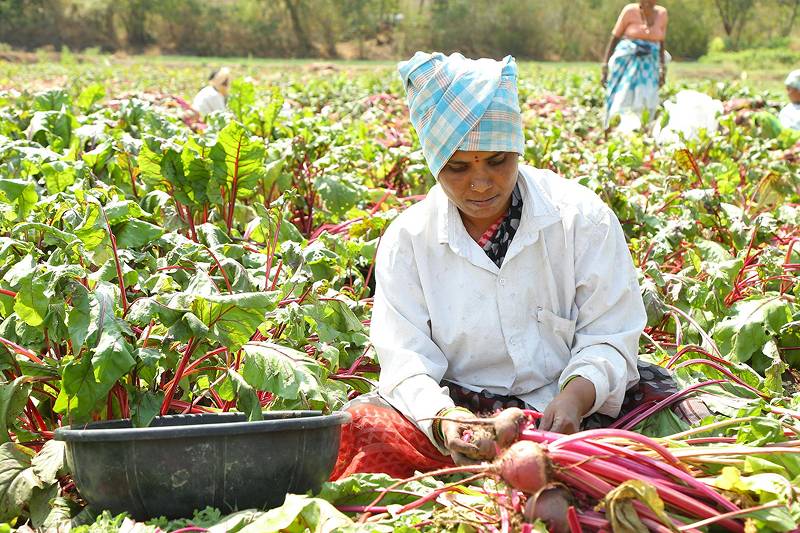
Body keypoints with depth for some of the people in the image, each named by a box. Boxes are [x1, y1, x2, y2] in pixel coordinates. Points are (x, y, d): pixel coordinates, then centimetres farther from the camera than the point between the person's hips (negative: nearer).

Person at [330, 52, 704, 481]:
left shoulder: (582, 217, 0)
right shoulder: (407, 240, 3)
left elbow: (608, 338, 0)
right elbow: (407, 362, -4)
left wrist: (576, 394, -24)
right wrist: (441, 417, -28)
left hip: (567, 413, 1)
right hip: (461, 410, 0)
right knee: (361, 426, -31)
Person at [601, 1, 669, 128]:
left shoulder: (662, 14, 4)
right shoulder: (630, 11, -6)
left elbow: (661, 43, 13)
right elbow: (614, 38, -2)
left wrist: (663, 70, 10)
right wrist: (605, 67, -6)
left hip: (648, 69, 3)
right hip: (626, 64, -3)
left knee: (644, 111, -4)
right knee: (621, 106, -11)